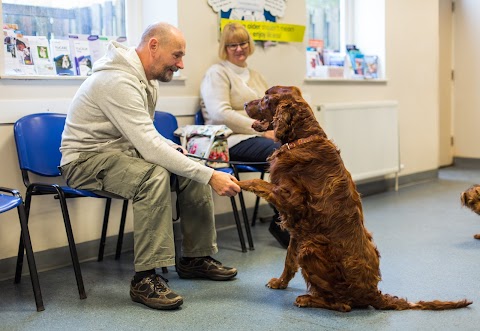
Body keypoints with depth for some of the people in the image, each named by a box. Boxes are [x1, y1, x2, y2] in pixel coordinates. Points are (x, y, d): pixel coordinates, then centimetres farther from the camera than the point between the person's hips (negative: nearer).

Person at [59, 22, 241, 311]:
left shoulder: (148, 79, 5)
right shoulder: (118, 80, -26)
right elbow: (149, 146, -33)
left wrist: (173, 148, -5)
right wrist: (209, 176, -33)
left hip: (123, 150, 9)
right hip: (86, 159, -9)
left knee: (193, 172, -4)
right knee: (154, 175, -35)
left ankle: (196, 257, 8)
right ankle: (145, 278, -28)